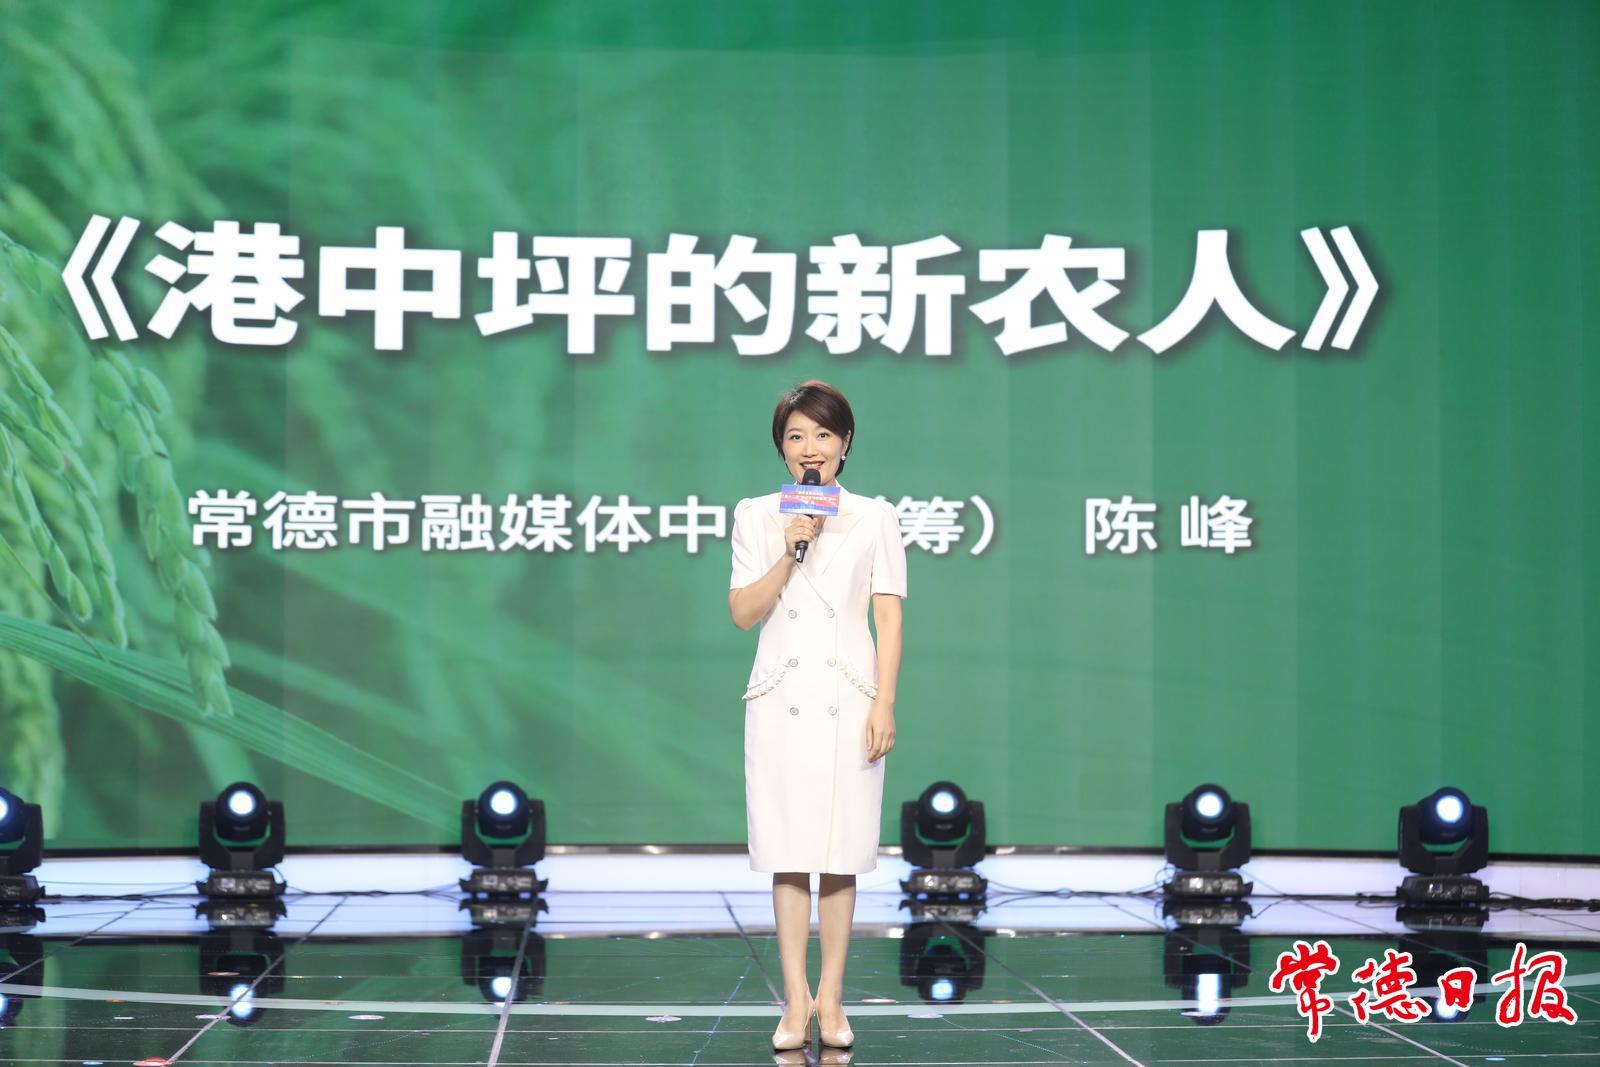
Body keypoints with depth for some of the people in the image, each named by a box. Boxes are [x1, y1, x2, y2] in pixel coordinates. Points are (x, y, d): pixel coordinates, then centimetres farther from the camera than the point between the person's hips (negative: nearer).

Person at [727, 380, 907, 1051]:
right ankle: (796, 1001, 4)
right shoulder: (756, 516, 7)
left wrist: (884, 705, -5)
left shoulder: (875, 517, 5)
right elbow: (743, 612, 2)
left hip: (848, 698, -1)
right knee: (788, 854, 0)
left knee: (840, 854, 1)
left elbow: (889, 619, 3)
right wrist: (790, 552, -10)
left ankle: (831, 998, 8)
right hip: (781, 698, 1)